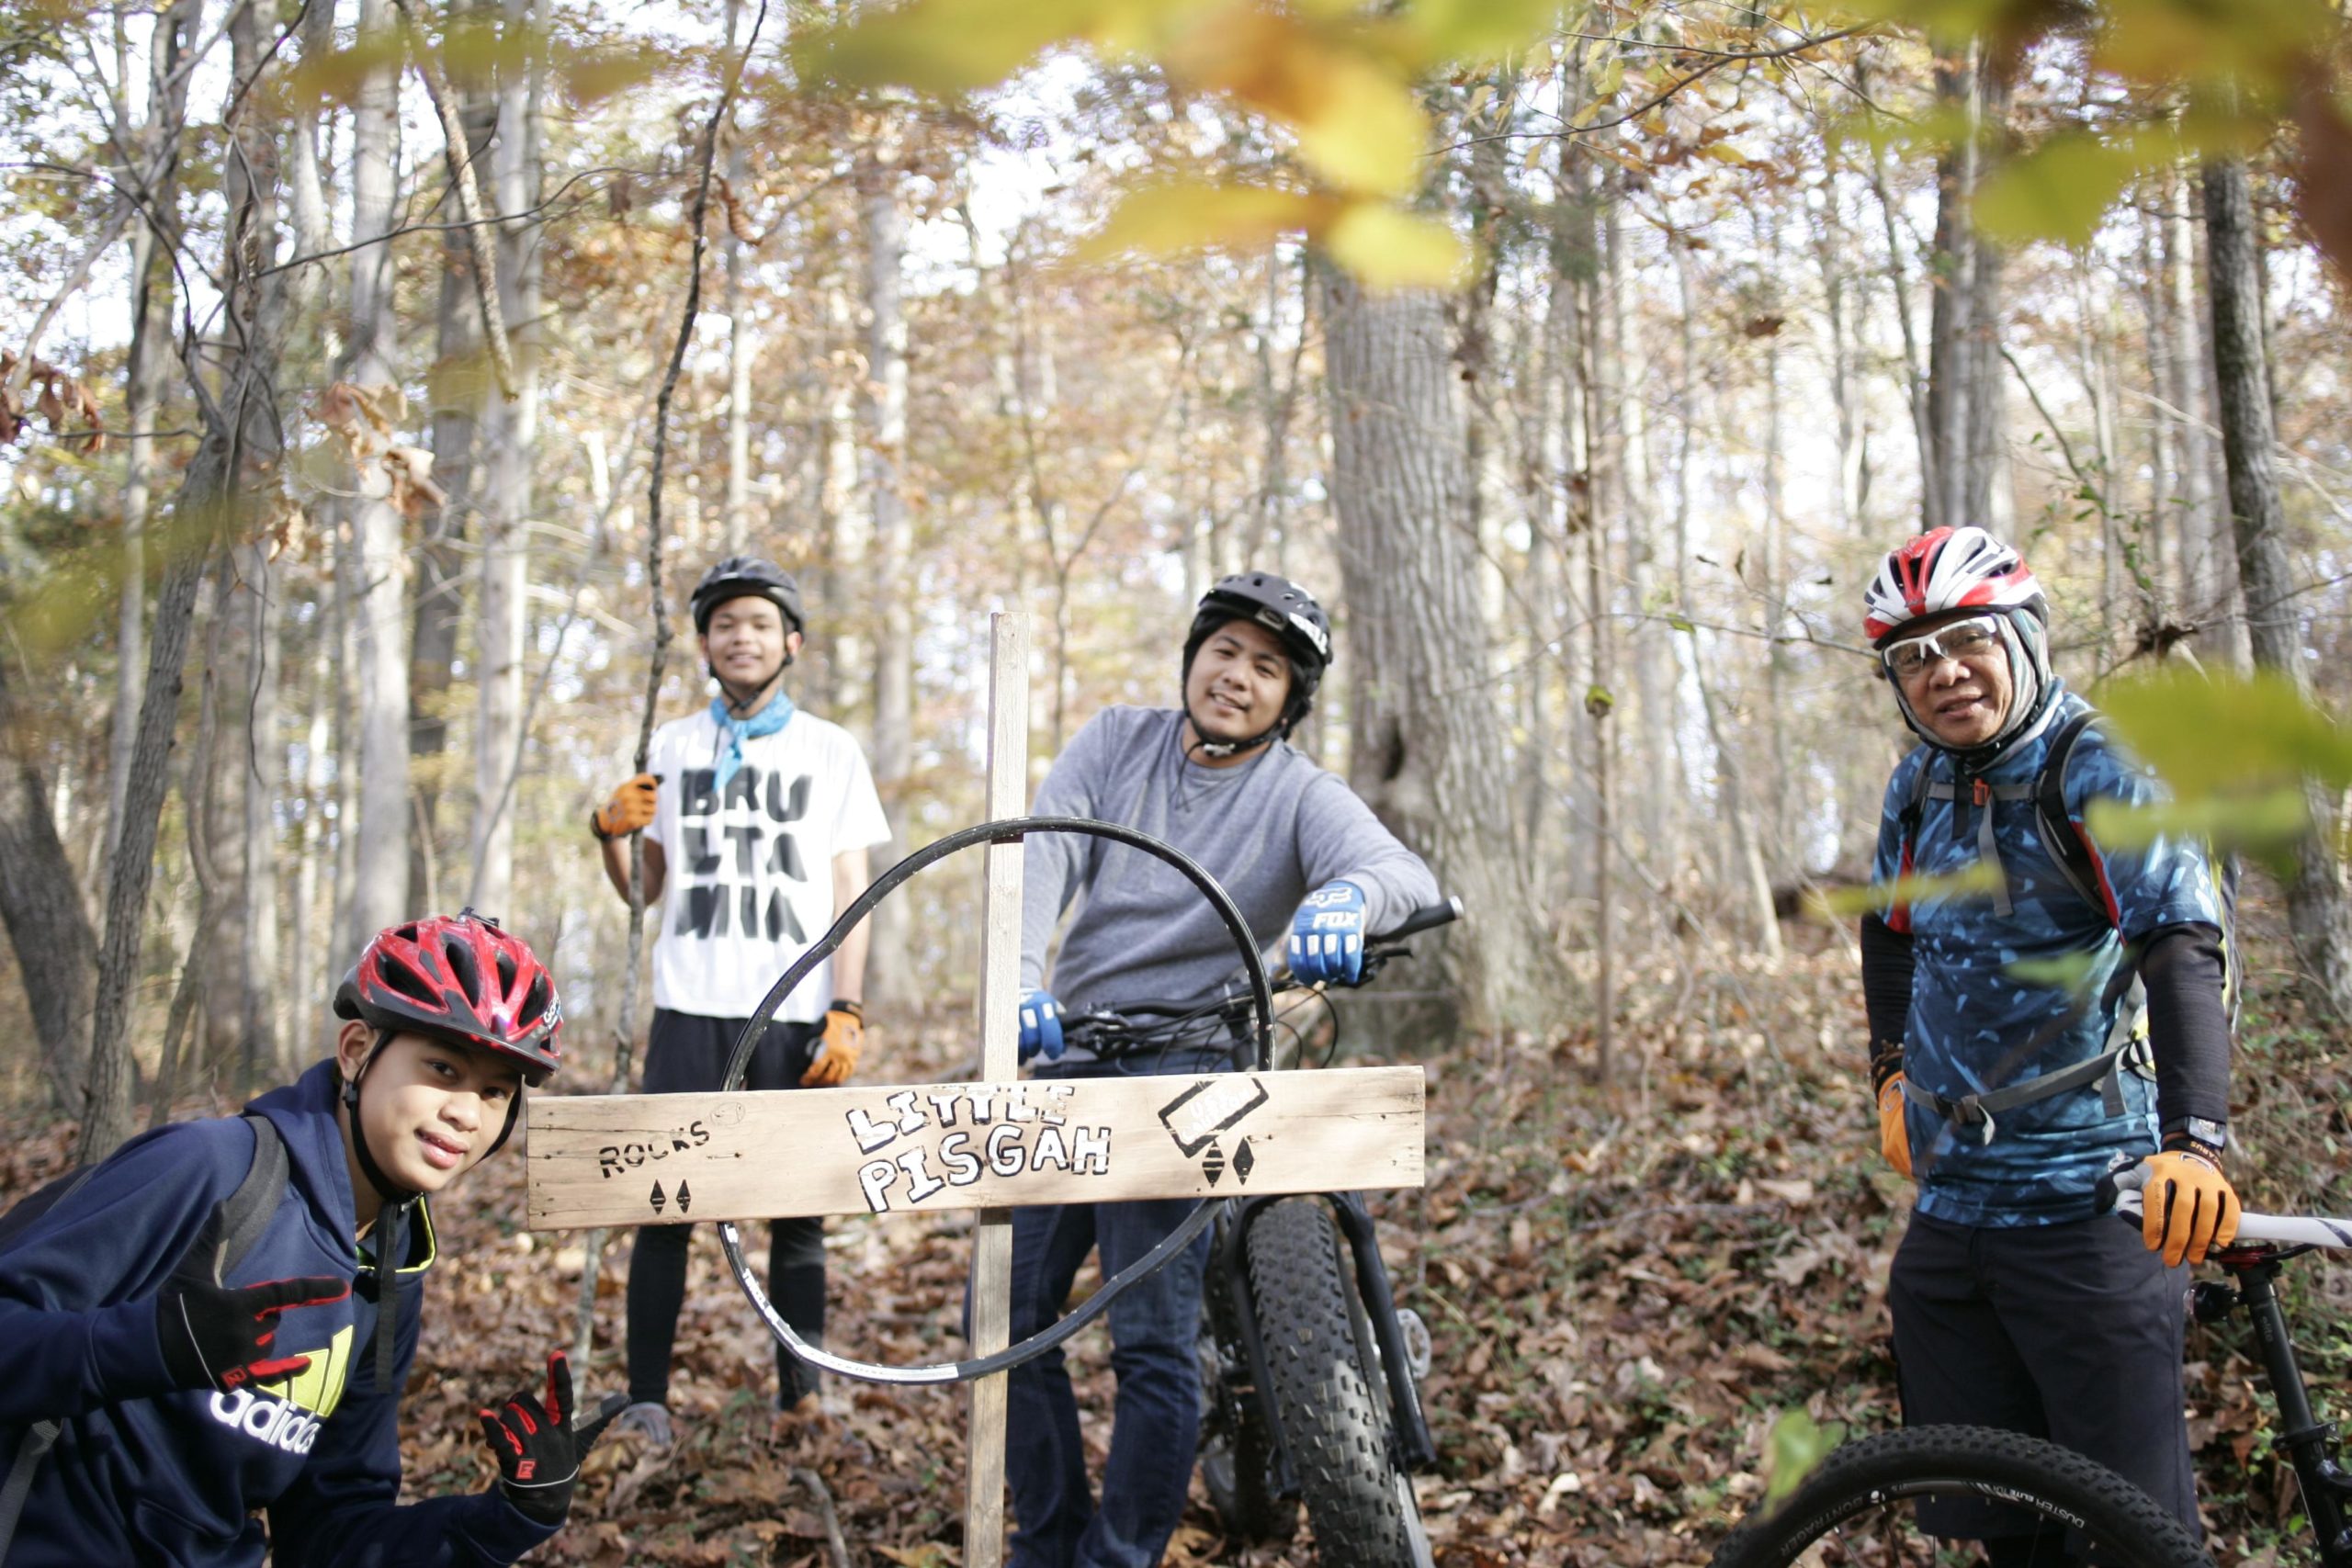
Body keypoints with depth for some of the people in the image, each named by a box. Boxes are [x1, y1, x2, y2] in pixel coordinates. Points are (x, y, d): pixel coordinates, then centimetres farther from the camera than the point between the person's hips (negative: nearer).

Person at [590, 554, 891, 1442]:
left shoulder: (830, 751, 8)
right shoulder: (672, 747, 13)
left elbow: (849, 895, 4)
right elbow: (644, 889, 17)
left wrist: (846, 1014, -6)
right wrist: (613, 833, -4)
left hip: (796, 1017, -1)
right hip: (691, 1009, 1)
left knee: (797, 1210, 1)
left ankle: (802, 1393, 10)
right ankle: (646, 1396, 3)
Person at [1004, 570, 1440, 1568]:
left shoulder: (1300, 797, -4)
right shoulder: (1115, 743, 6)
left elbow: (1407, 875, -22)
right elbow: (1044, 859, -8)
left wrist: (1346, 896, -47)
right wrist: (1016, 980, -27)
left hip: (1181, 1075, -4)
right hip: (1065, 1064, 4)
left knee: (1153, 1346, -11)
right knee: (1006, 1317, 7)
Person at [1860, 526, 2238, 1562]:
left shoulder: (2097, 769, -12)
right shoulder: (1919, 786, 7)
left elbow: (2182, 946, -27)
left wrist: (2194, 1141, -41)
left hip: (2088, 1206, -6)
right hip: (1948, 1203, 6)